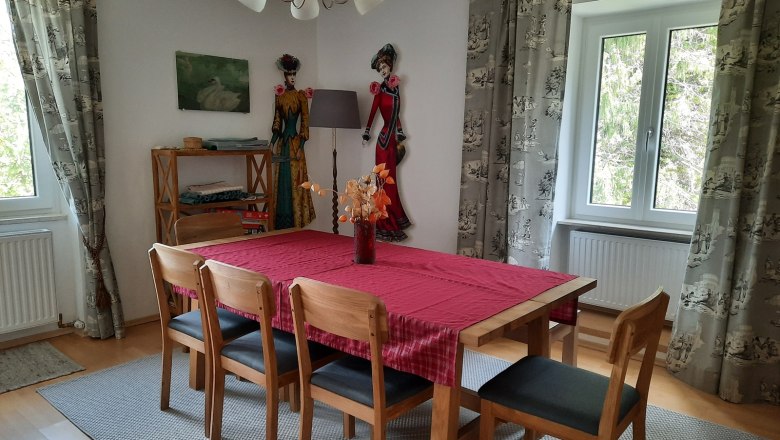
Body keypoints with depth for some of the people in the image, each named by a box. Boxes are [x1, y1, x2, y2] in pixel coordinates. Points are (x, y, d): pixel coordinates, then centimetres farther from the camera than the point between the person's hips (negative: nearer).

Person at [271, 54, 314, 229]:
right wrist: (273, 140, -1)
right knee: (281, 181, 5)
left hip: (295, 141, -4)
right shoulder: (279, 95, 10)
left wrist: (301, 145, -11)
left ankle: (295, 222, 3)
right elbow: (277, 120, 11)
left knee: (295, 181, -4)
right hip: (282, 141, 4)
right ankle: (282, 223, 12)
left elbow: (305, 121, -5)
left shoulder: (301, 95, -1)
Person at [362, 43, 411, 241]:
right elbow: (372, 112, -4)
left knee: (390, 180, 10)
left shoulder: (395, 87, 12)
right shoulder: (380, 89, -3)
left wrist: (399, 137, 14)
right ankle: (387, 224, 5)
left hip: (392, 138, 5)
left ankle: (391, 221, 19)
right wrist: (367, 134, -6)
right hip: (385, 138, -5)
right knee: (386, 181, -1)